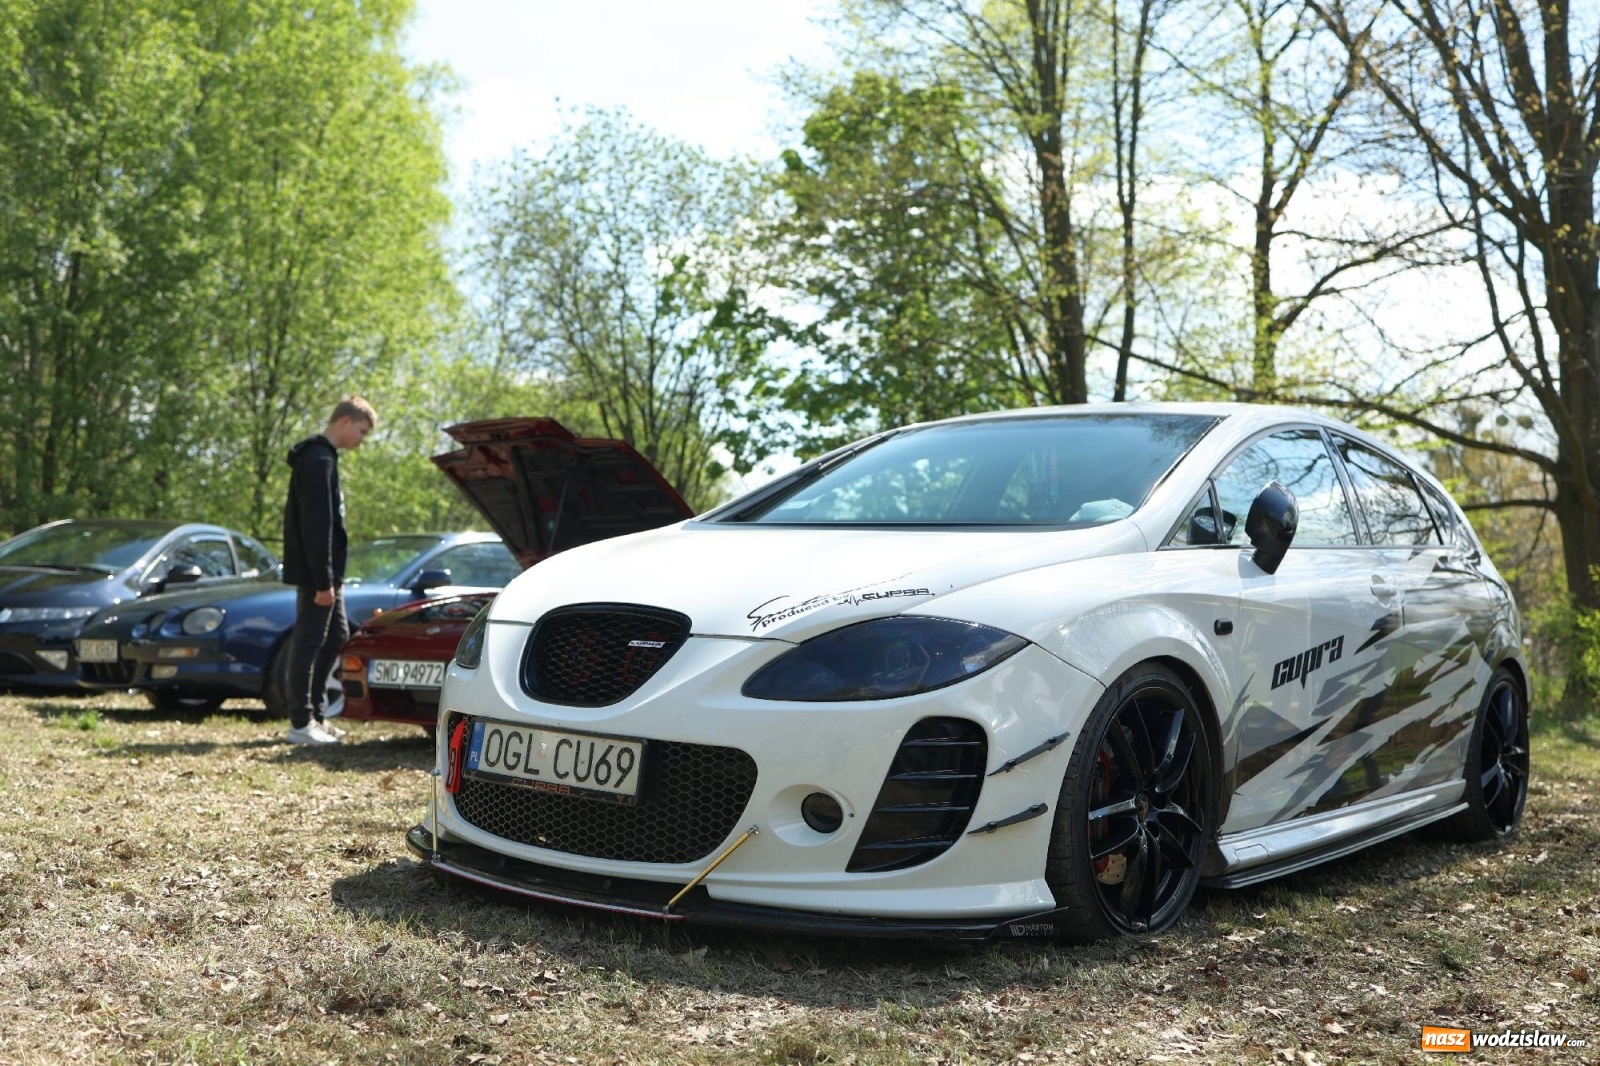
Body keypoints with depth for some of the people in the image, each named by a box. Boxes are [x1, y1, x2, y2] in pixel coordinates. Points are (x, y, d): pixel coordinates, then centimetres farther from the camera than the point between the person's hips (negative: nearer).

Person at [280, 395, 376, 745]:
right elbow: (316, 525, -22)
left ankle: (315, 713, 22)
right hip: (314, 573, -11)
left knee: (336, 635, 16)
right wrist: (323, 581, -23)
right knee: (308, 642, -5)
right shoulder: (318, 460, -16)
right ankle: (301, 724, 1)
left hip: (324, 573, 11)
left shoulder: (321, 457, 17)